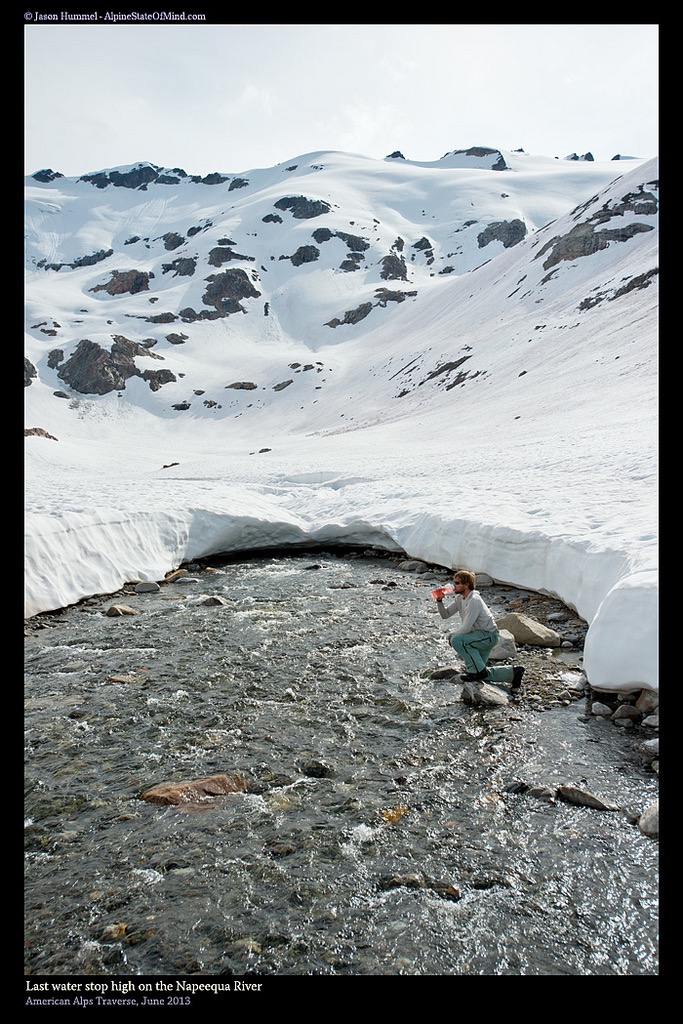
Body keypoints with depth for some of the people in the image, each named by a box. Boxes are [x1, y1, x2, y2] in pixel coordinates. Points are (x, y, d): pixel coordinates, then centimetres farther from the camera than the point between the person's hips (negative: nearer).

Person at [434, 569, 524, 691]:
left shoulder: (473, 601, -25)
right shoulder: (460, 598, 4)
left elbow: (466, 628, -26)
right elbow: (445, 615, 5)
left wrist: (451, 635, -11)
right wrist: (439, 601, -11)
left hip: (489, 635, -10)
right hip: (480, 636, 10)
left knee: (456, 640, -30)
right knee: (482, 674, 10)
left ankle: (477, 671, -15)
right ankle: (513, 673, 20)